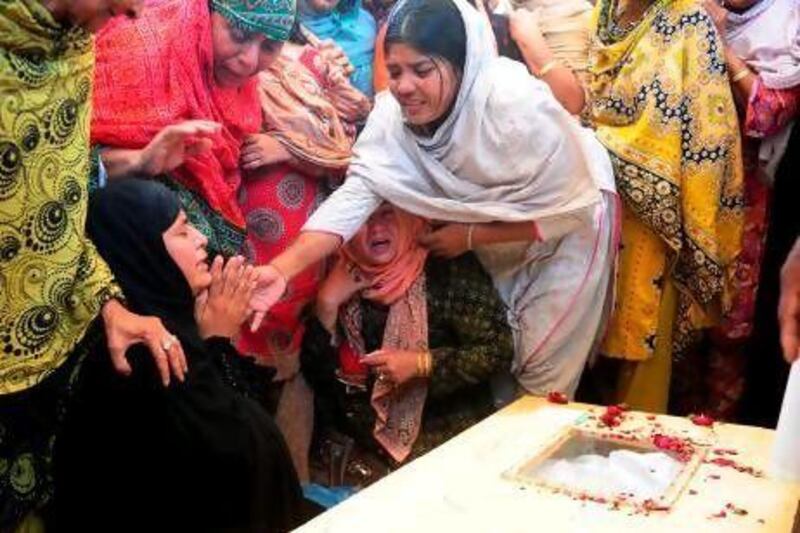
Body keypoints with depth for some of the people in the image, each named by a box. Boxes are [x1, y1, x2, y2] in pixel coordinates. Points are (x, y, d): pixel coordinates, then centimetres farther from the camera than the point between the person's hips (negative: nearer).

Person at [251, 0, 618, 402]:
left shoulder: (515, 105, -35)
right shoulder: (393, 112, -22)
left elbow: (568, 209, -28)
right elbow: (357, 191, -30)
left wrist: (471, 237, -25)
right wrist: (281, 270, -43)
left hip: (569, 222, -4)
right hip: (496, 227, 5)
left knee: (543, 363, 1)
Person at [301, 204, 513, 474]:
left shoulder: (448, 268, -9)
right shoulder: (345, 282, 1)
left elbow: (499, 350, -10)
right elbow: (316, 376, 0)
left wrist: (421, 363, -17)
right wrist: (326, 305, -11)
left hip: (448, 436, -3)